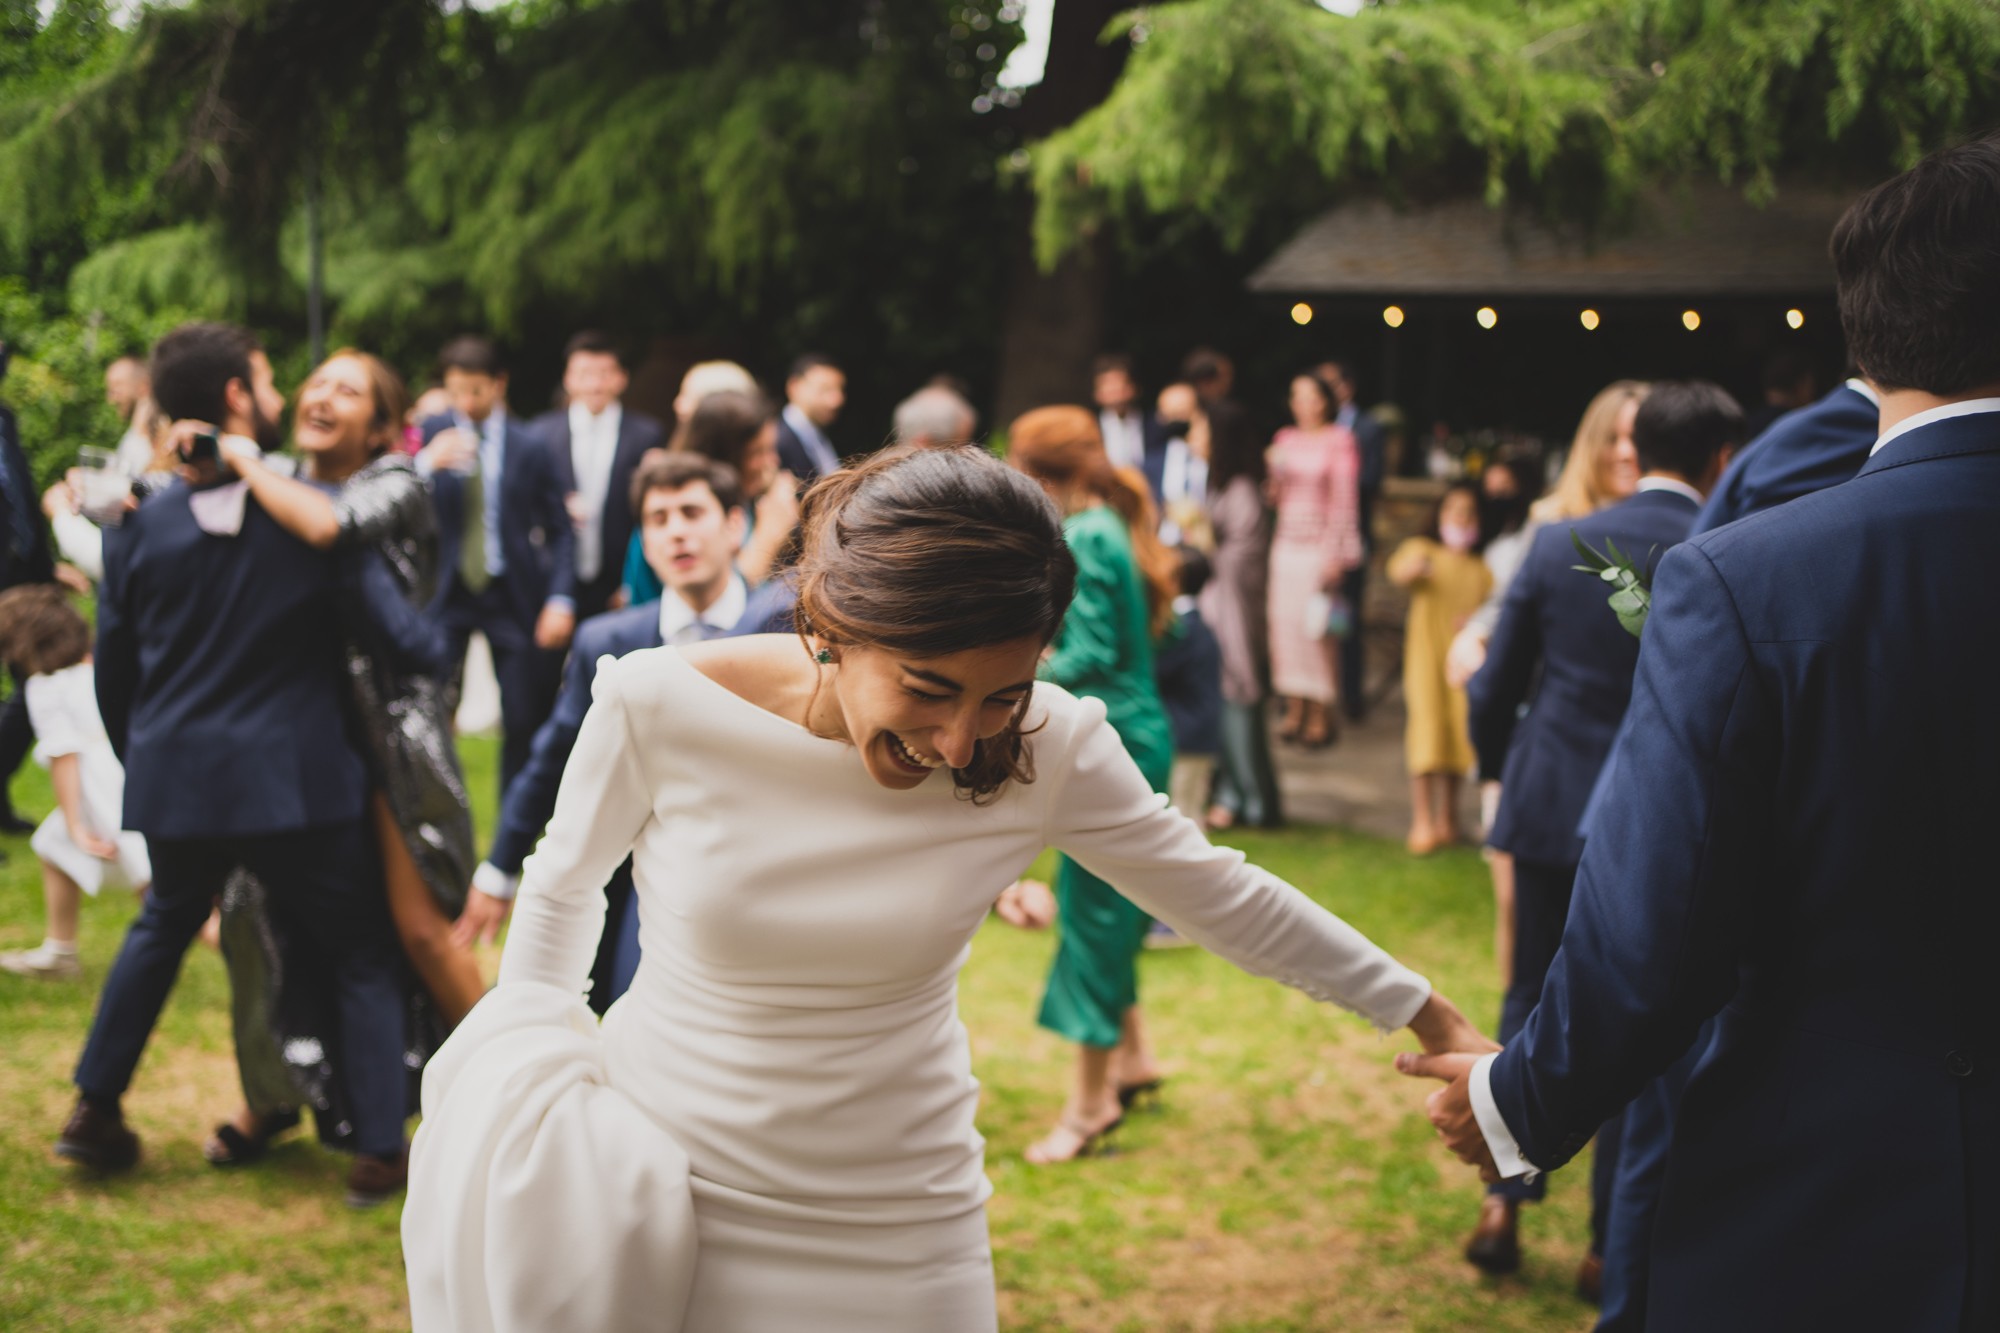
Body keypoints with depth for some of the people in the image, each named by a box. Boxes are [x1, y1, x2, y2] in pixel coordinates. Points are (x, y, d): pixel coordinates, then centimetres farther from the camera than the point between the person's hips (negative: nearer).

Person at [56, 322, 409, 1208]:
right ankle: (379, 1151, 4)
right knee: (361, 957, 8)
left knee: (161, 930, 29)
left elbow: (113, 668, 9)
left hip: (177, 777, 4)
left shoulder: (138, 526, 1)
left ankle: (94, 1110, 33)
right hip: (301, 776, -4)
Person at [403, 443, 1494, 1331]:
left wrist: (1424, 1014, 6)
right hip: (657, 1192, 0)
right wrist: (530, 1076, 0)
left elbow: (1217, 892, -1)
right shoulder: (659, 706, -19)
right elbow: (564, 885, 1)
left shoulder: (1045, 749, -15)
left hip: (894, 1231, 1)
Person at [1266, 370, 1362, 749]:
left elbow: (1346, 500, -6)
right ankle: (1295, 708, 10)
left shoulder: (1340, 441, -3)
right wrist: (1274, 471, -5)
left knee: (1316, 629, -6)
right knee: (1284, 621, 2)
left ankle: (1322, 715, 1)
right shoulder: (1286, 439, 12)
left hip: (1320, 545, -5)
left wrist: (1335, 557, -10)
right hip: (1286, 543, 5)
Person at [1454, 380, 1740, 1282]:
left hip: (1552, 810, 2)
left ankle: (1503, 1205, 14)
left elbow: (1494, 688, 1)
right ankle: (1611, 1241, 16)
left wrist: (1506, 768, 20)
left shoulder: (1559, 546, -4)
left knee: (1532, 1003, 17)